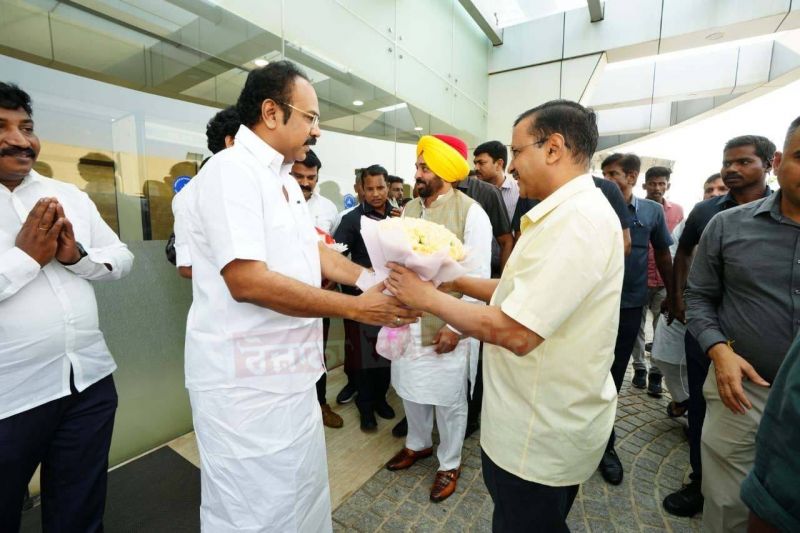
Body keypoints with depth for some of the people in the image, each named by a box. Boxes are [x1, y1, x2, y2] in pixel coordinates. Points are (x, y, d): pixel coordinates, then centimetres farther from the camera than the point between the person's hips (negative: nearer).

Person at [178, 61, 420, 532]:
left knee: (304, 495, 27)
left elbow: (314, 250, 13)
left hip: (289, 373, 9)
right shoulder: (232, 171, -18)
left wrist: (374, 281, -2)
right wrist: (358, 308, -23)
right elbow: (247, 280, -27)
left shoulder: (286, 182, 12)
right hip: (248, 382, -9)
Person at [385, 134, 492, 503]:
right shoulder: (409, 209, 6)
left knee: (448, 398, 13)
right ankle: (418, 443, 49)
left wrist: (456, 326, -15)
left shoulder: (470, 212, -12)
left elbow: (478, 277, -13)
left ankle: (449, 463, 39)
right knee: (410, 388, 22)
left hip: (445, 325, -5)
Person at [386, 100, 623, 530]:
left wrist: (428, 297, -20)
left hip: (542, 434, -9)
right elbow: (521, 291, 11)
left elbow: (515, 332, -30)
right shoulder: (568, 212, 9)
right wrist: (458, 281, 2)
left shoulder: (578, 219, -26)